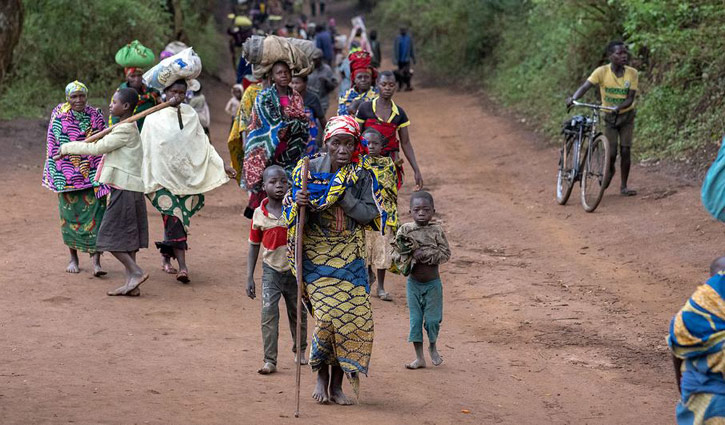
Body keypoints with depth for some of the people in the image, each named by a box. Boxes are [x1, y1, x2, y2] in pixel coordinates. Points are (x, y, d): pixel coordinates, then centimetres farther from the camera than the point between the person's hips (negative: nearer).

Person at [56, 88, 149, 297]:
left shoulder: (125, 130, -14)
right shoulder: (126, 128, 17)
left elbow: (97, 148, -15)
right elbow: (102, 146, 21)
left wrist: (66, 148, -5)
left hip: (125, 191, -10)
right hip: (129, 188, 10)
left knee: (111, 236, -7)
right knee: (125, 236, 9)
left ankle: (136, 272, -8)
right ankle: (131, 283, 8)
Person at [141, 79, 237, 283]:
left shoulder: (190, 115, 8)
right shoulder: (154, 118, -2)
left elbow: (204, 144, 13)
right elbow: (145, 150, 0)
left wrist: (223, 166, 7)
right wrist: (146, 181, -4)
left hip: (186, 175, 4)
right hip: (163, 177, -4)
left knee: (174, 220, 5)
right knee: (175, 219, -12)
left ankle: (166, 257, 25)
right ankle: (182, 266, -17)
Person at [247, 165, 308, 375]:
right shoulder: (259, 214, -4)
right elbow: (254, 246, 4)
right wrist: (249, 277, 3)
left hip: (295, 269, 0)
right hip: (271, 271, 0)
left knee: (297, 313, 16)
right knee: (268, 313, -12)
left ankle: (300, 349, 40)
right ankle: (270, 360, -8)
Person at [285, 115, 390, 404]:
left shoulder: (363, 175, -2)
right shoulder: (308, 170, -3)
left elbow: (370, 216, -8)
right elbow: (292, 216, 1)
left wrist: (342, 196, -19)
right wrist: (299, 204, -22)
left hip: (350, 259, 2)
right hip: (316, 256, -2)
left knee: (355, 316, -4)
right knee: (328, 315, -14)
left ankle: (337, 383, 13)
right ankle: (321, 375, 11)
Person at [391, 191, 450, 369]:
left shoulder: (436, 231, -8)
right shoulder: (405, 231, -5)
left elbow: (445, 254, -13)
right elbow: (396, 254, -3)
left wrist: (424, 254, -23)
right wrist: (409, 254, -22)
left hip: (433, 283, -1)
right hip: (413, 283, 1)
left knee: (433, 319, 2)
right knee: (415, 320, 5)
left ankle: (432, 347, 31)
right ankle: (419, 357, 15)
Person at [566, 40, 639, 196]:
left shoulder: (632, 73, -14)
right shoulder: (602, 72, -17)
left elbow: (630, 99, -17)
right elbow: (585, 86, -26)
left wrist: (619, 107, -38)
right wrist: (573, 98, -45)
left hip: (626, 115, 1)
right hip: (609, 117, -1)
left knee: (625, 151, -4)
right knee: (611, 154, -8)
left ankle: (624, 186, 10)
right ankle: (609, 172, 26)